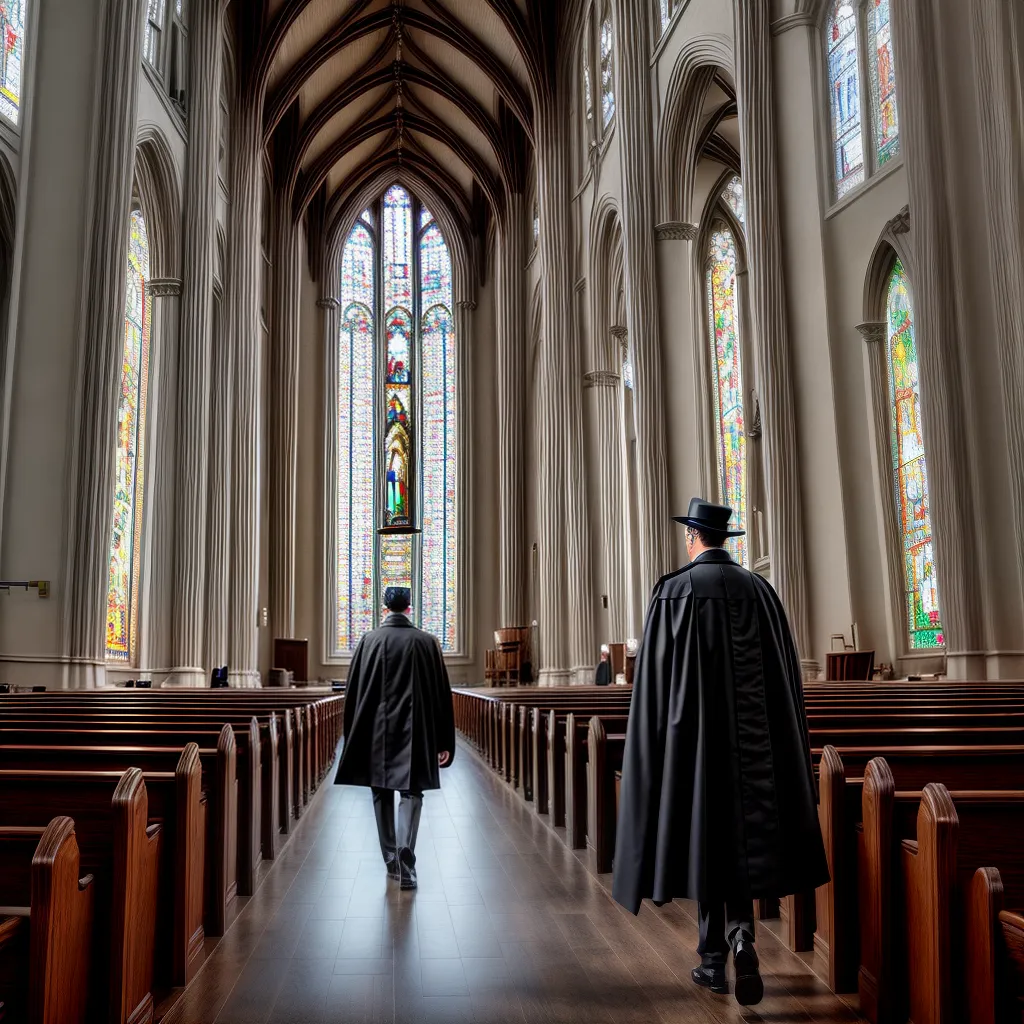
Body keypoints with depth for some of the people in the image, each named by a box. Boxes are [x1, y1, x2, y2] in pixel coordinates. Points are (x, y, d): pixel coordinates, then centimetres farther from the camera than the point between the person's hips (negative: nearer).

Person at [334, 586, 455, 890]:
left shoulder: (368, 641, -1)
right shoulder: (427, 642, -3)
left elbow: (353, 692, 2)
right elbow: (441, 693, -1)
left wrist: (353, 737, 12)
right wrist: (443, 742, 4)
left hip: (376, 732, 1)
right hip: (414, 731, -1)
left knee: (382, 795, 14)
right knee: (411, 793, 3)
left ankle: (392, 862, 21)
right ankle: (405, 858, -15)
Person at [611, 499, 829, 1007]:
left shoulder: (675, 590, -7)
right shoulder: (759, 589, 5)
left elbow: (655, 674, -8)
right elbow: (785, 673, 7)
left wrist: (656, 741, 1)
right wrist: (778, 738, 15)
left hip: (696, 733, -3)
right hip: (753, 736, 3)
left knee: (705, 836, 6)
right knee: (745, 833, 12)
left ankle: (714, 958, 12)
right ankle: (741, 933, -9)